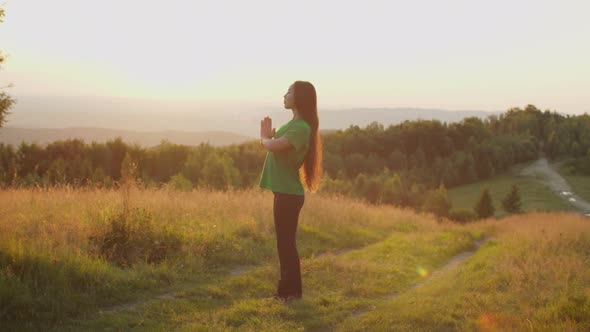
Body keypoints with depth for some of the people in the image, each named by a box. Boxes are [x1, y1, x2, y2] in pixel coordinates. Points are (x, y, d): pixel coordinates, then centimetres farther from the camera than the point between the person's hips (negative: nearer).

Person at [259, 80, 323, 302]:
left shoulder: (301, 128, -19)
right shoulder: (293, 124, 14)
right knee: (284, 242, 16)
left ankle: (291, 290, 10)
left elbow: (271, 146, -27)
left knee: (286, 242, -1)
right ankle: (288, 288, 26)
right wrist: (269, 135, -4)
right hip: (284, 191, 10)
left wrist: (265, 137, -6)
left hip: (289, 193, -10)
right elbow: (272, 144, 15)